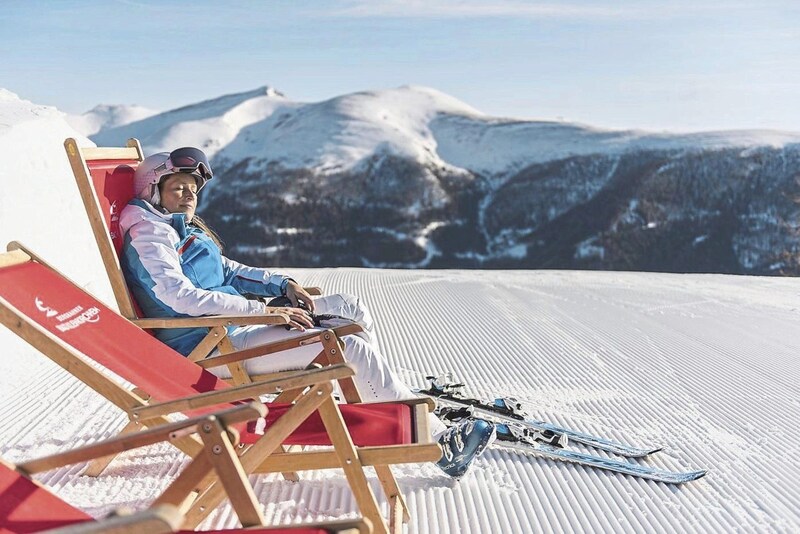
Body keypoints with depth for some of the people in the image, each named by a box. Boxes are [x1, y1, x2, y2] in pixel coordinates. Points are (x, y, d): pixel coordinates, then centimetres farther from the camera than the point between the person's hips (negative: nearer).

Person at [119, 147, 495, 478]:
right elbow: (181, 297, -22)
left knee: (350, 308, 3)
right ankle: (440, 440, -13)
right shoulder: (147, 233, -9)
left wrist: (283, 284, 4)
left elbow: (227, 271, 23)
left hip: (233, 326, 10)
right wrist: (266, 310, -23)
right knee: (352, 346, -19)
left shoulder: (182, 228, 20)